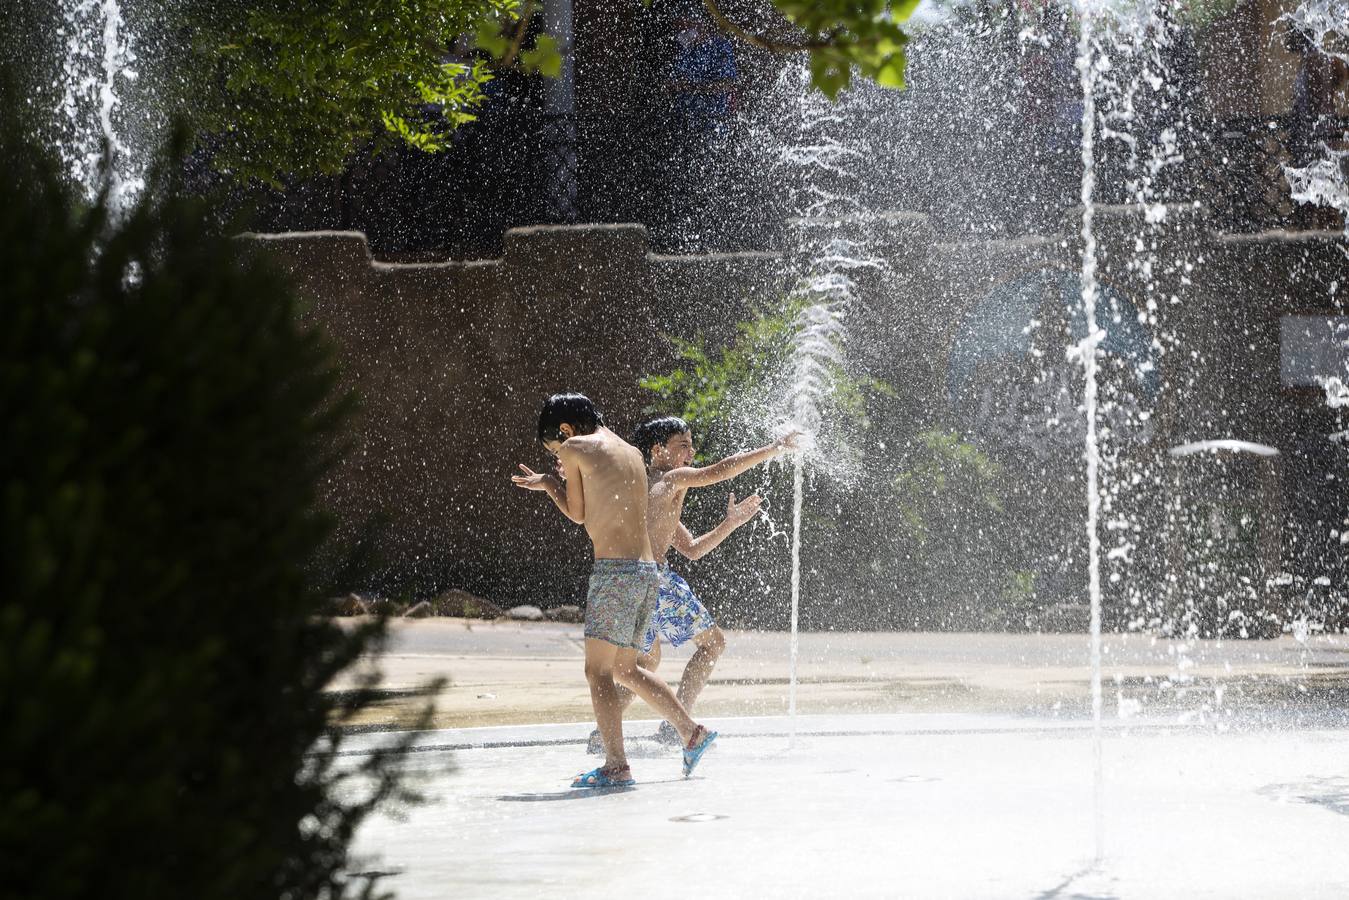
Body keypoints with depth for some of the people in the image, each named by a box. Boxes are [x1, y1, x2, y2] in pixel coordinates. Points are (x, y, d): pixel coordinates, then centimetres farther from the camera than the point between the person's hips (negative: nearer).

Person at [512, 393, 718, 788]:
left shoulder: (575, 448, 0)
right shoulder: (632, 452, 20)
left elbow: (578, 514, 6)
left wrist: (549, 483, 23)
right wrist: (550, 484, 30)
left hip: (615, 571, -8)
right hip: (649, 572, 8)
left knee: (598, 671, -6)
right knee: (625, 669, 19)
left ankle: (617, 766, -14)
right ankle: (692, 733, 19)